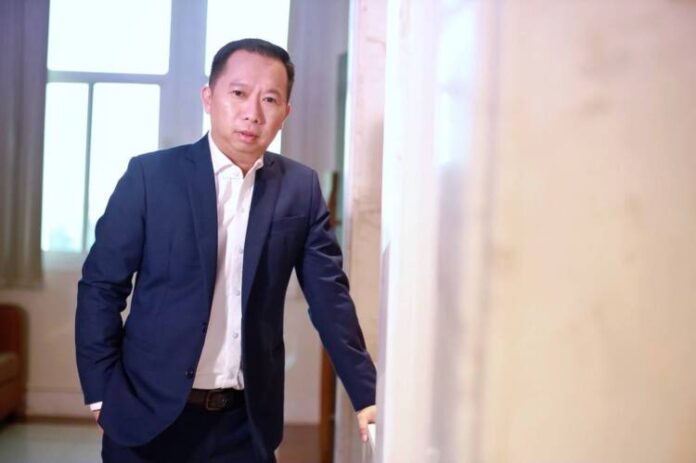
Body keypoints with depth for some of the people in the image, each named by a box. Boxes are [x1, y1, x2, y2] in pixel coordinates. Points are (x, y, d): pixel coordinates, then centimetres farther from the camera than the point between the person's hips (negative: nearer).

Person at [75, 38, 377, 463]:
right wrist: (101, 393, -5)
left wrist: (366, 394, -4)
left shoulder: (301, 189, -1)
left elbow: (329, 296, 0)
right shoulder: (150, 175, -6)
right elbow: (101, 287, -2)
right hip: (150, 412, -1)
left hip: (246, 420, 2)